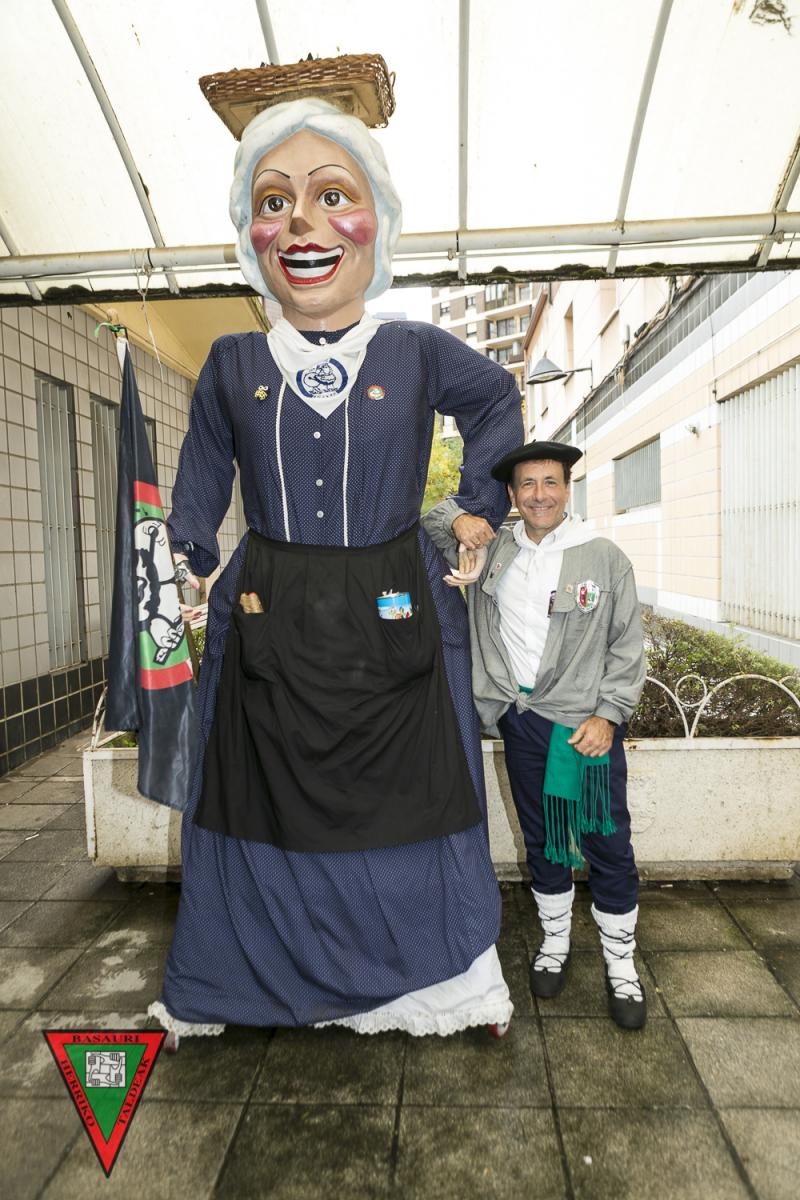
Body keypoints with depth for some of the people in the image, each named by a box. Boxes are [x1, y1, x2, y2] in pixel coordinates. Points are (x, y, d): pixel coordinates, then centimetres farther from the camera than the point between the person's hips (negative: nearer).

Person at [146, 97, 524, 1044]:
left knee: (414, 801, 12)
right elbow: (203, 473, 17)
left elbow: (497, 402, 18)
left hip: (394, 618, 0)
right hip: (266, 624, 1)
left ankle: (450, 979, 39)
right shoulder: (230, 365, 4)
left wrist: (481, 506, 11)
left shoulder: (417, 352, 0)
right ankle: (235, 986, 41)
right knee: (264, 807, 14)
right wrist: (191, 562, 11)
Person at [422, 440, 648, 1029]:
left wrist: (608, 714, -10)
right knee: (541, 840, 18)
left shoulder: (605, 558, -5)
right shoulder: (493, 550, 3)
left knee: (607, 845, 6)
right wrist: (457, 518, -8)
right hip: (521, 720, 3)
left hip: (587, 723, -2)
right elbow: (429, 522, 14)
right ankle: (555, 942, 40)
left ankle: (621, 964, 29)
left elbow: (628, 646, -2)